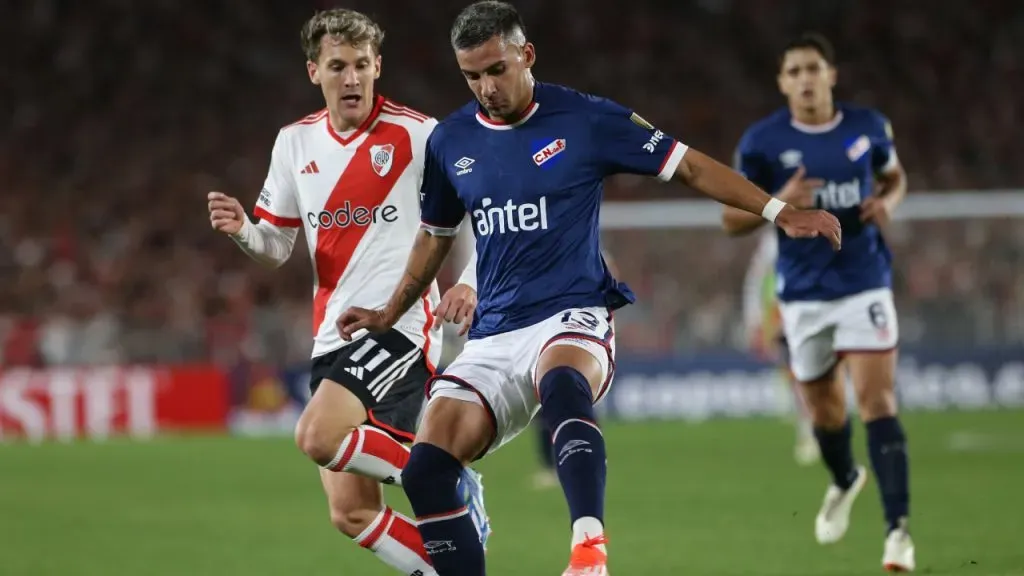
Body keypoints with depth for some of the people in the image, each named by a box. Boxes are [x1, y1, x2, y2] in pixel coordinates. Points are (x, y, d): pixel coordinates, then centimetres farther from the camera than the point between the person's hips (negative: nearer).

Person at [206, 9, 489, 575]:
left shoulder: (416, 134, -6)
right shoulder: (296, 141, 10)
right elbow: (277, 247, 16)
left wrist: (468, 283, -16)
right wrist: (242, 230, -6)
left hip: (401, 326, -6)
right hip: (333, 337, 6)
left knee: (318, 435, -28)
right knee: (352, 513, 1)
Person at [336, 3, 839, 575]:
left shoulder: (584, 119, -3)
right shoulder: (450, 142, 9)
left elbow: (689, 165, 2)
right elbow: (437, 234, 27)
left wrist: (779, 212, -5)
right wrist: (390, 314, 30)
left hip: (573, 318, -5)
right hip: (492, 335, 5)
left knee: (562, 384, -41)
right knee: (425, 471, -15)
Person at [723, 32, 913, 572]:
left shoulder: (868, 126, -1)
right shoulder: (761, 141, -6)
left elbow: (894, 175, 18)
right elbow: (732, 219, -1)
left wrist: (887, 202, -5)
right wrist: (778, 202, -21)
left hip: (864, 283, -1)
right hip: (803, 293, 1)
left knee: (876, 398, -14)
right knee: (823, 405, 13)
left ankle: (897, 528, -17)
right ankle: (845, 481, 46)